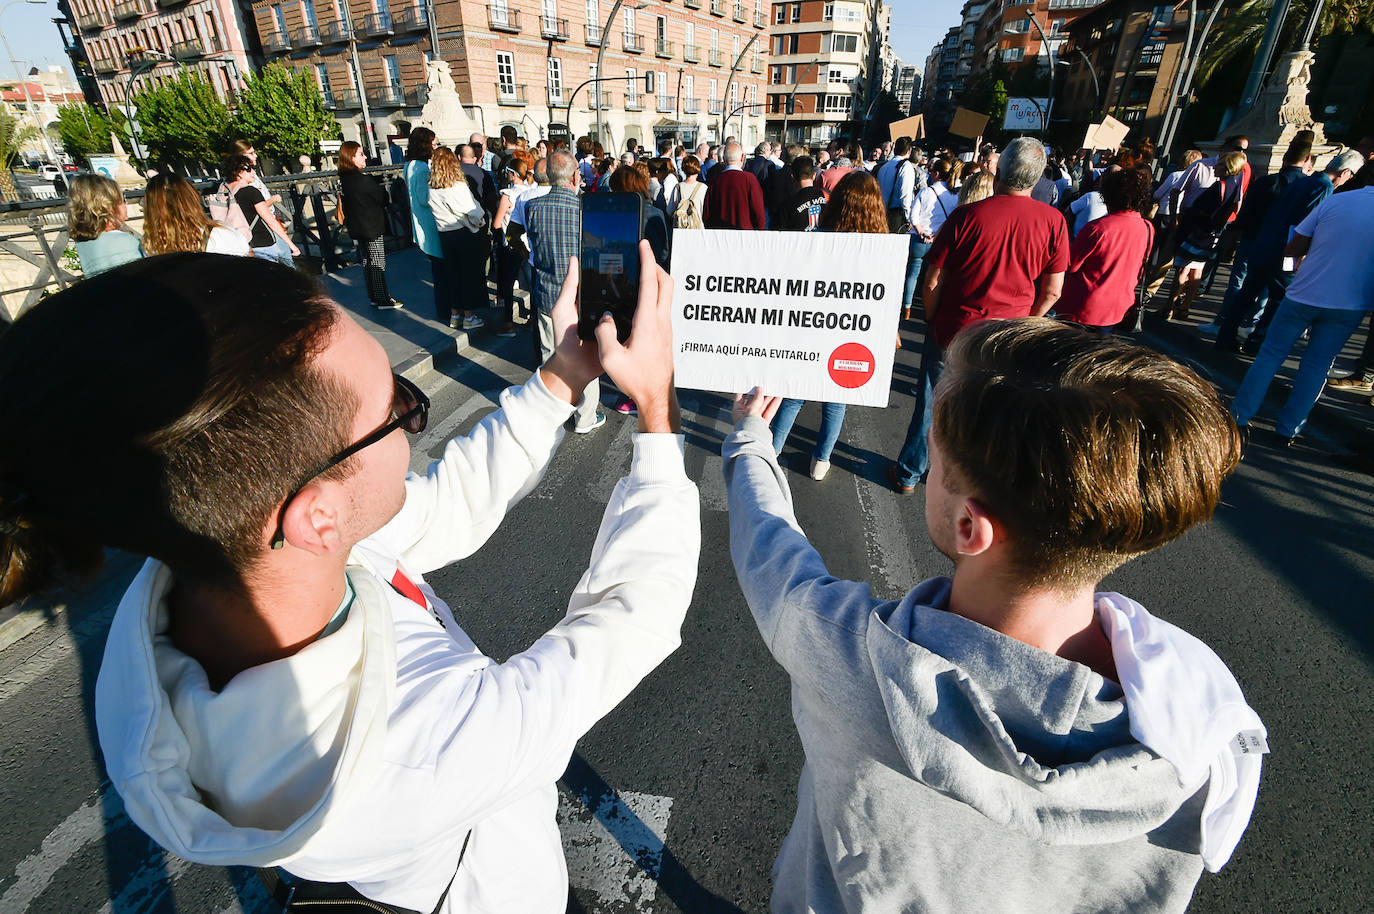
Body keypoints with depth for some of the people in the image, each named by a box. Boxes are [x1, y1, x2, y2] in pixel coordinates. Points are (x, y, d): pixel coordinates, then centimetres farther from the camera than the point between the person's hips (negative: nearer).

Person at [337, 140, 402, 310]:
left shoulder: (342, 180, 4)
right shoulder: (364, 180, -21)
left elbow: (344, 206, 12)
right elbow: (383, 199, -12)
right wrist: (383, 188, 8)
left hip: (356, 230, 8)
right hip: (373, 228, -8)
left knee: (367, 263, 15)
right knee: (378, 264, 1)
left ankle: (374, 297, 24)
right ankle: (383, 300, 7)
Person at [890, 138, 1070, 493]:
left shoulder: (965, 216, -12)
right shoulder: (1053, 221, -6)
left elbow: (932, 282, -10)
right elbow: (1052, 290, -1)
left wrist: (932, 320, 6)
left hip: (952, 330, -2)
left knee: (932, 402, 13)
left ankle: (909, 473, 26)